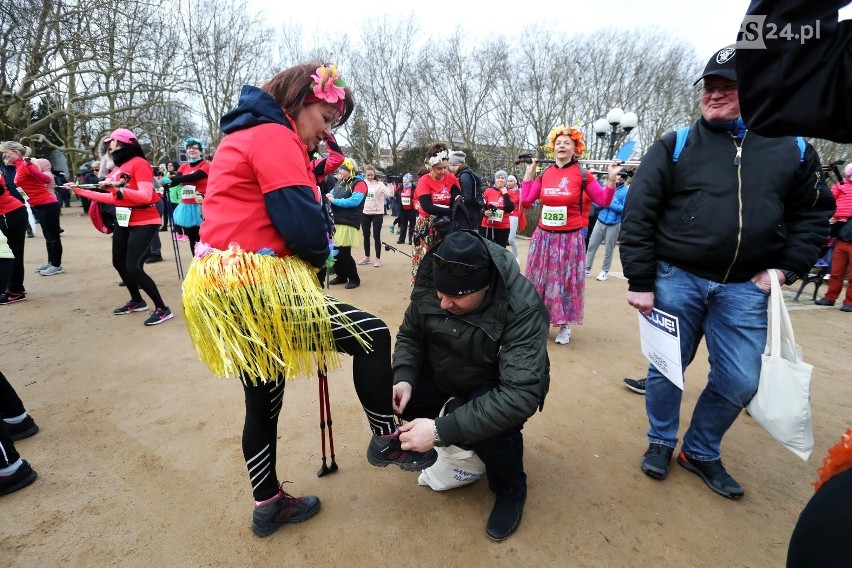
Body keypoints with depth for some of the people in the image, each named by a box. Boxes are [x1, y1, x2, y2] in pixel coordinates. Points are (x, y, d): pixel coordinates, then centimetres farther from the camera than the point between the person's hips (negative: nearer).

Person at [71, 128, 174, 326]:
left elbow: (146, 196, -25)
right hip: (123, 222, 10)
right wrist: (80, 190, 15)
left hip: (144, 223, -9)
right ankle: (137, 301, 33)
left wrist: (119, 189, -34)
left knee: (133, 267, -16)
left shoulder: (139, 163, -14)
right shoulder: (117, 168, 11)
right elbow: (111, 198, 13)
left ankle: (162, 309, -6)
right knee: (119, 263, 16)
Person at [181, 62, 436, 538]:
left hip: (225, 285, 11)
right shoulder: (273, 134, -9)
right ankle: (387, 441, 13)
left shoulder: (250, 134, 24)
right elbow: (302, 223, -18)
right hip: (253, 287, -11)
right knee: (373, 334, -7)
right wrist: (320, 255, 3)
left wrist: (311, 257, 6)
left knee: (264, 400, 19)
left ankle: (269, 505, 36)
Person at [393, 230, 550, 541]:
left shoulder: (523, 310, -34)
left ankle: (510, 491, 3)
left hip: (495, 385, -3)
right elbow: (409, 334, -5)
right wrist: (404, 377, -26)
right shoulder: (429, 282, -21)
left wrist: (442, 430, -44)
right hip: (439, 370, 4)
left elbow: (521, 393, -40)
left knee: (493, 429, -33)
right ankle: (410, 440, 16)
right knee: (389, 396, -19)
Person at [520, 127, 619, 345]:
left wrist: (611, 178, -11)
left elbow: (603, 201, 2)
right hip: (544, 237, 3)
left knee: (566, 282, 6)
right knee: (540, 280, 11)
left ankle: (565, 326, 19)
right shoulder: (544, 174, 5)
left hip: (570, 238, -3)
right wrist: (529, 172, 8)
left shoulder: (583, 175, -3)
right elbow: (526, 200, 5)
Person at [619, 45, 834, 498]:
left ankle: (701, 452, 32)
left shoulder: (793, 149, 6)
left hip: (746, 287, 3)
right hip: (676, 277, -2)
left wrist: (787, 267, -2)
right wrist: (640, 281, -11)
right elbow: (638, 214, -7)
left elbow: (814, 212, 13)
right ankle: (661, 442, 32)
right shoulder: (674, 146, -2)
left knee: (739, 382, 8)